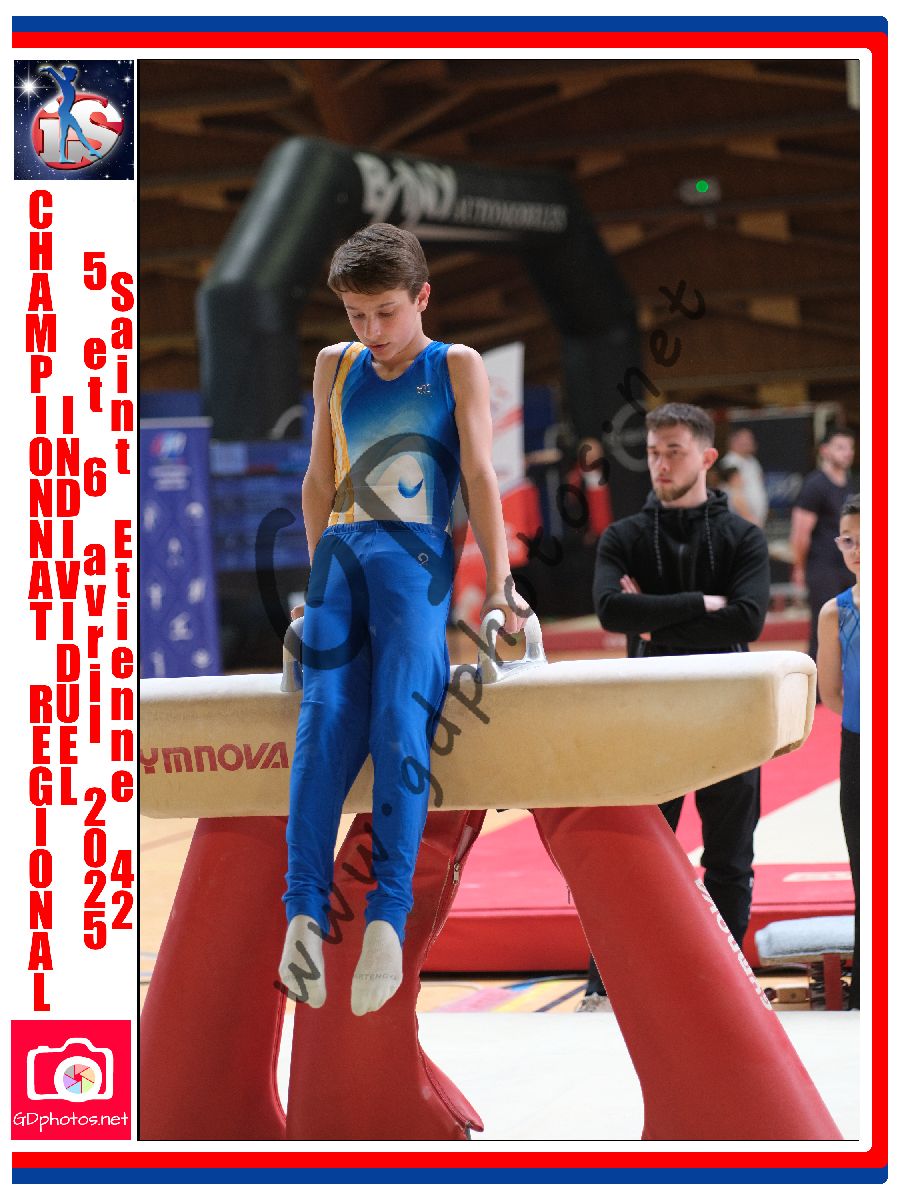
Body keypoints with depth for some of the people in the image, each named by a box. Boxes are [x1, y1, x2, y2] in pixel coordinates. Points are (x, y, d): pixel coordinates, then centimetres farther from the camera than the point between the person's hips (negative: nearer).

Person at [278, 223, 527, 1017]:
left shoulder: (458, 368, 12)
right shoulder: (335, 367, 21)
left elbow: (479, 474, 5)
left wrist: (498, 583, -2)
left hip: (417, 555, -2)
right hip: (342, 549, 2)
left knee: (401, 714, -24)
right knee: (326, 712, -21)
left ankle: (389, 913, -36)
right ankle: (305, 910, -35)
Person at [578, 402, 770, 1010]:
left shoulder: (744, 538, 4)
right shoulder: (625, 538, 5)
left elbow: (748, 620, -13)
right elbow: (611, 609, -13)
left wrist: (656, 621, -12)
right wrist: (702, 605, -16)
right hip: (650, 719, 0)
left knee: (730, 864, 6)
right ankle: (604, 986, 7)